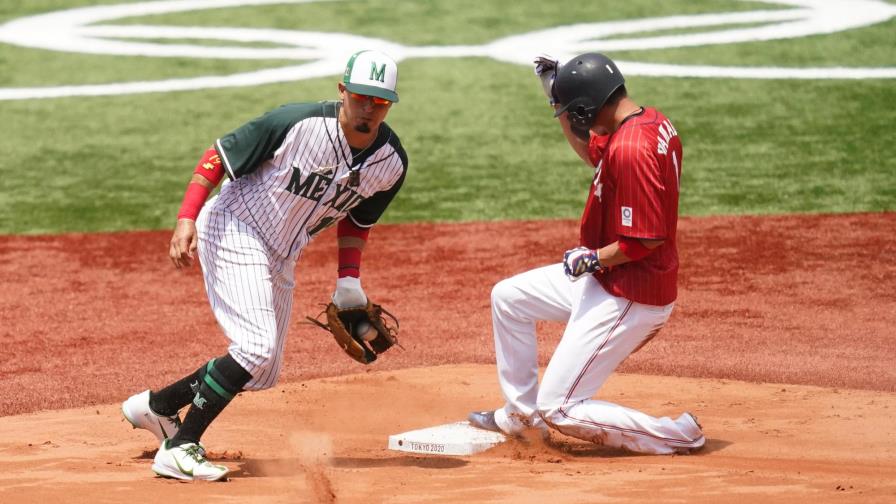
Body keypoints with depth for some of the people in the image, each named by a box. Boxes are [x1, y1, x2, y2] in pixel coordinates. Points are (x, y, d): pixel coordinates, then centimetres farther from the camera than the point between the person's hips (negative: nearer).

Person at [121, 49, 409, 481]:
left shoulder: (391, 163, -7)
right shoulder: (298, 123, -25)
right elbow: (219, 155, -17)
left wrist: (349, 281, 2)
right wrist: (187, 219, -26)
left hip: (282, 258, 8)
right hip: (235, 232, -7)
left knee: (262, 373, 11)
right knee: (256, 346, -22)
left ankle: (155, 406, 30)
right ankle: (179, 449, -13)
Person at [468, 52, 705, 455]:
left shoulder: (630, 149, -28)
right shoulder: (652, 122, 3)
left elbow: (647, 239, -29)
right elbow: (593, 153, 23)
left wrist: (595, 258, -16)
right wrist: (556, 93, 16)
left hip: (629, 297, -10)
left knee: (560, 410, -7)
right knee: (508, 296, 22)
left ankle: (677, 435, -2)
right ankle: (521, 413, 33)